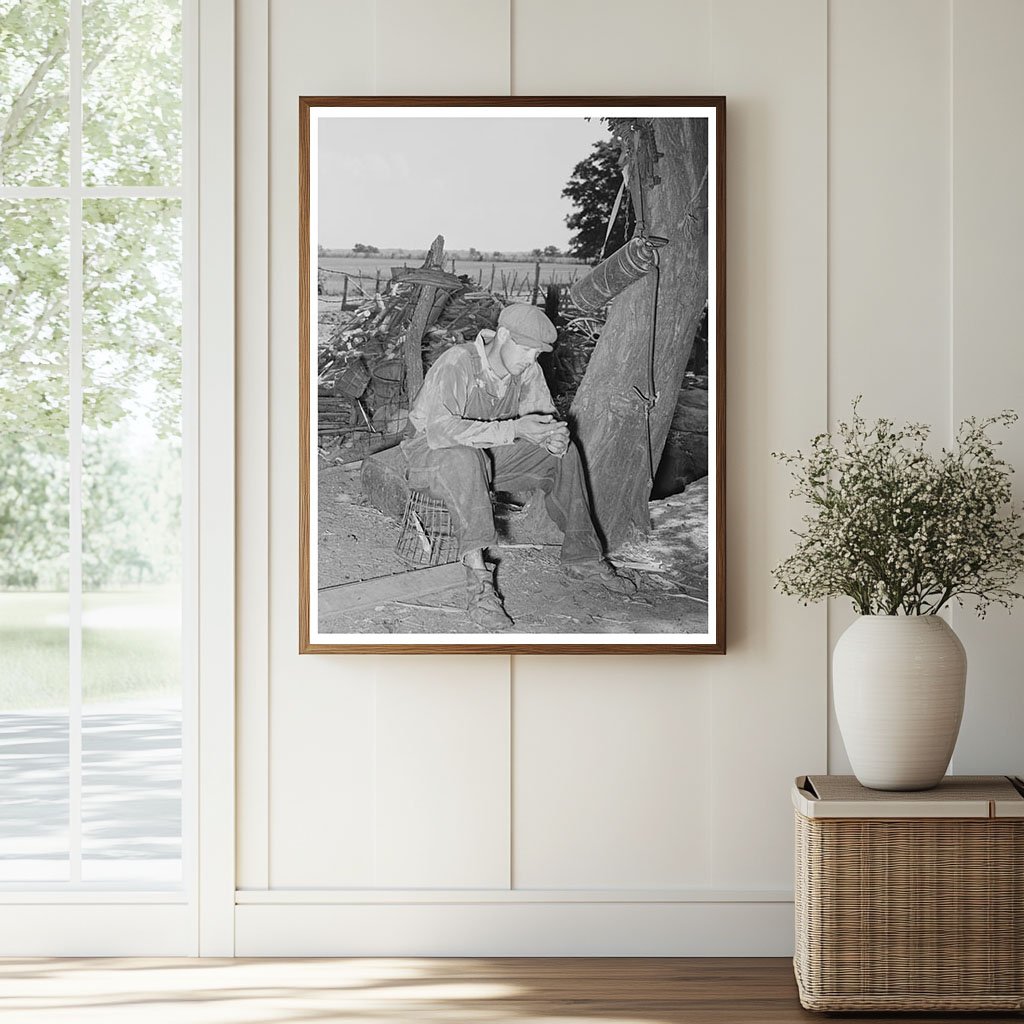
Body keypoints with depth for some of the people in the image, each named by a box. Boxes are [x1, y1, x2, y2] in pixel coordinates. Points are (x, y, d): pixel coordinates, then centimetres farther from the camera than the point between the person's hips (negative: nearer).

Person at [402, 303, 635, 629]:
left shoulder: (527, 370, -7)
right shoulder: (456, 366, -29)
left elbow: (544, 416, 3)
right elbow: (440, 430, -40)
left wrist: (554, 436, -24)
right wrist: (514, 429, -43)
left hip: (491, 455, 7)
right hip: (432, 453, -7)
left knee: (564, 453, -5)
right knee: (465, 456, -40)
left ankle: (582, 557, 3)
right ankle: (478, 583, -45)